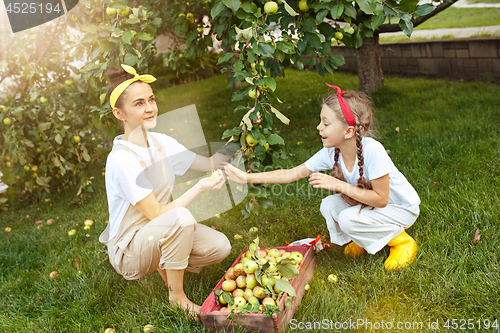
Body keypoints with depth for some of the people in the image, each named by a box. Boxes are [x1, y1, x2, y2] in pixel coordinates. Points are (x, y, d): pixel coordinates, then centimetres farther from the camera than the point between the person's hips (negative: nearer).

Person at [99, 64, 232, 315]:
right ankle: (177, 295, -13)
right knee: (179, 217, -35)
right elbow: (157, 214, -25)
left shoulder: (161, 142, -1)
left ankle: (166, 267, 14)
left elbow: (209, 164, 3)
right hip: (127, 251, -7)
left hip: (160, 234, 7)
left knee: (220, 246, -13)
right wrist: (200, 187, -24)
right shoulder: (120, 160, -25)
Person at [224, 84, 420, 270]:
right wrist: (248, 177, -17)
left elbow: (381, 199, -30)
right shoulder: (330, 153, -15)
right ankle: (365, 239, 12)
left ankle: (401, 241, -1)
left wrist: (339, 185, -33)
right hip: (366, 202, 6)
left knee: (348, 219, -25)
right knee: (329, 205, -14)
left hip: (402, 208, -6)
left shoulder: (371, 150, -34)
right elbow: (292, 173, -11)